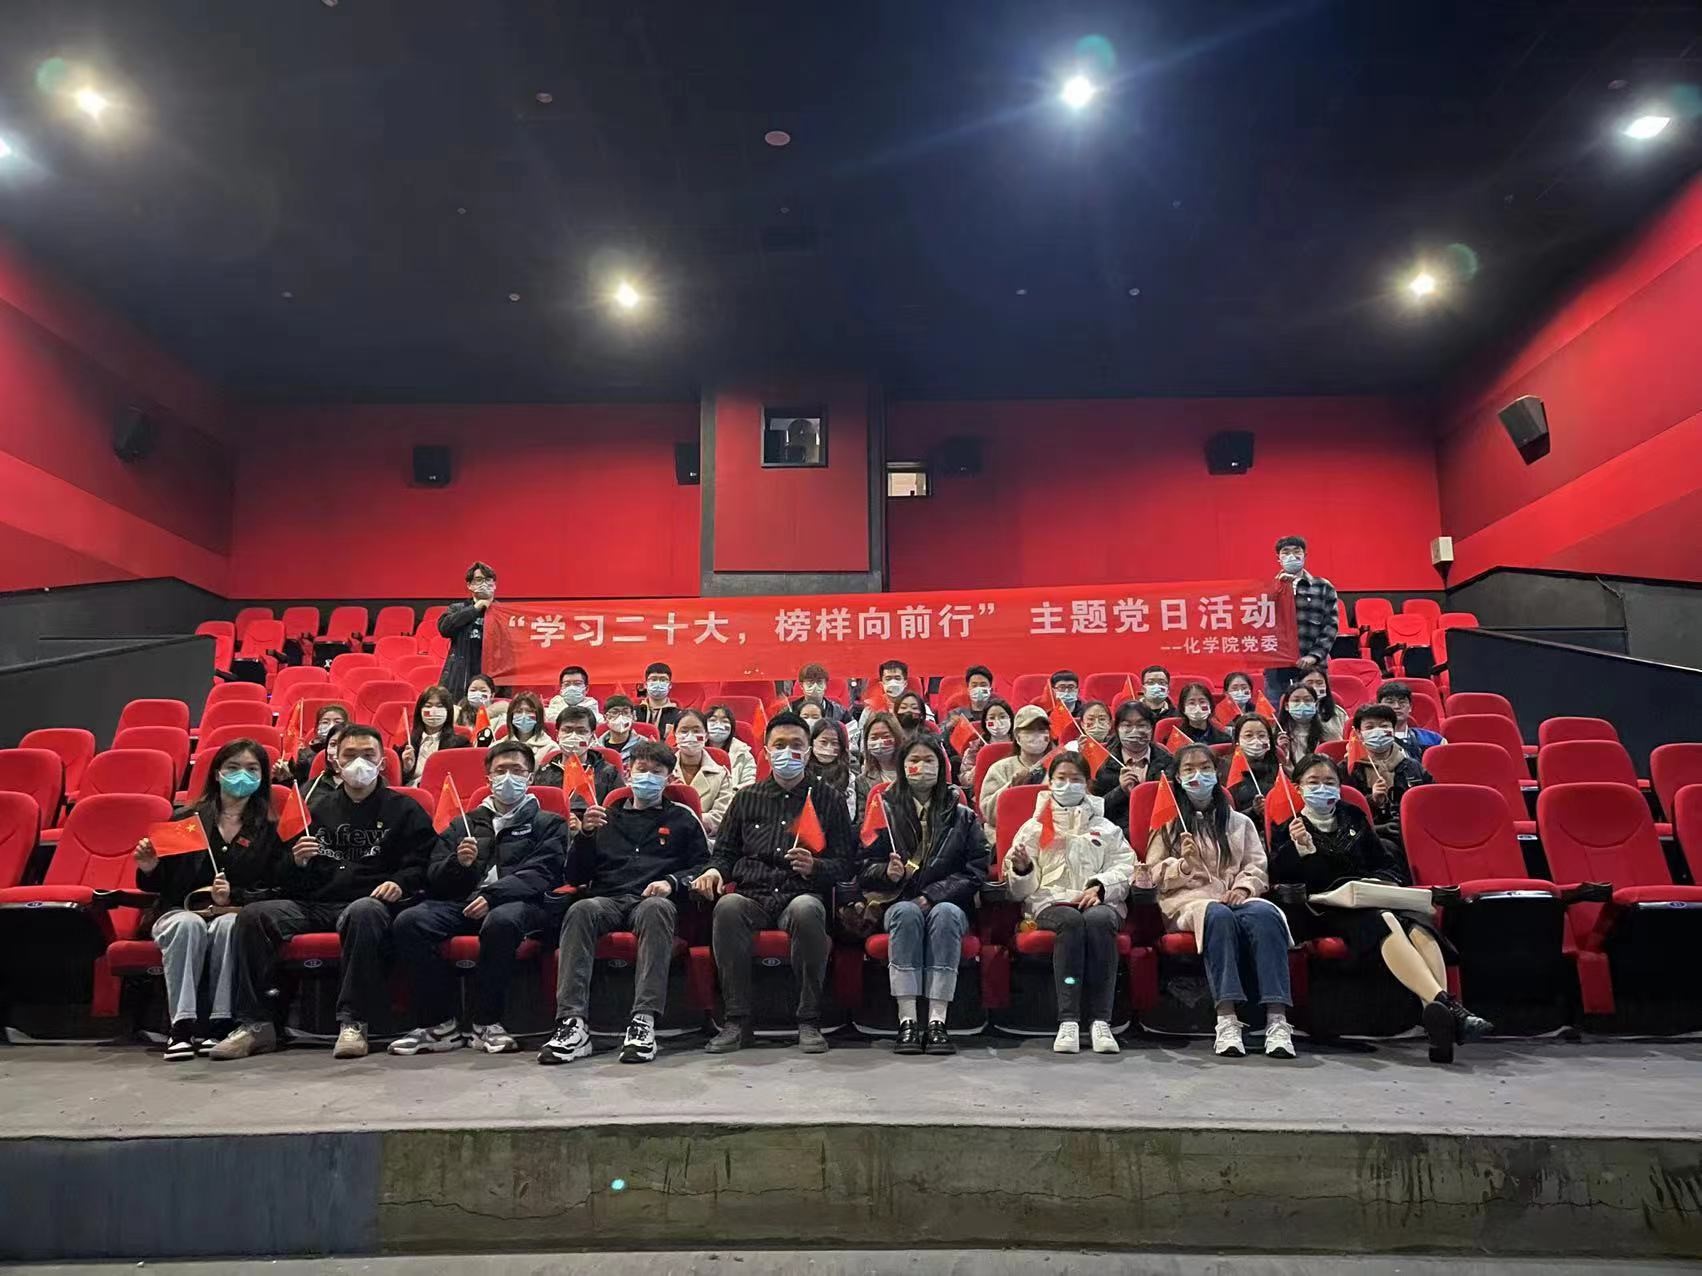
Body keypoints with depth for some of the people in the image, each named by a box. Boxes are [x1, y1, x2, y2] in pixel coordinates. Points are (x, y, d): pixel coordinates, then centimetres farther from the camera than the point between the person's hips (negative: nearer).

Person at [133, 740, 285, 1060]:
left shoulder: (268, 829, 7)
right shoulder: (184, 818, 9)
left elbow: (271, 890, -1)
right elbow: (157, 886, 10)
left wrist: (233, 897, -18)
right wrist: (148, 869, -12)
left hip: (235, 914, 0)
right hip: (179, 912, 1)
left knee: (229, 924, -35)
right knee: (188, 924, -34)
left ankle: (220, 1024, -31)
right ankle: (181, 1025, -34)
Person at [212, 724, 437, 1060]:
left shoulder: (403, 809, 11)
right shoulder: (317, 807, 21)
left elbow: (423, 864, 3)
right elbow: (285, 878, 22)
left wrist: (400, 884, -16)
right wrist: (296, 861, -1)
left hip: (367, 903, -4)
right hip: (314, 903, 4)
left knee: (363, 913, -39)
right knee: (252, 915, -19)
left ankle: (353, 1023, -34)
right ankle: (254, 1023, -14)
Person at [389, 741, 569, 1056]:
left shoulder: (548, 823, 17)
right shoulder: (465, 824, 26)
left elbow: (541, 874, 0)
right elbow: (434, 878, 17)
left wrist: (492, 896, -16)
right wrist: (458, 863, -6)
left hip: (520, 903, -3)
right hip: (463, 903, 4)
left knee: (501, 920, -39)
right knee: (408, 922, -25)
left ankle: (487, 1024, -22)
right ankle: (440, 1024, -17)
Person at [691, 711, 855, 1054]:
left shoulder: (827, 800, 13)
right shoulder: (746, 798, 19)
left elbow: (844, 862, 8)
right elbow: (725, 852, 22)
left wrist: (814, 867, -12)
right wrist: (715, 871, 0)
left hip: (802, 895, -1)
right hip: (753, 896, 2)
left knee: (807, 909, -38)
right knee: (728, 906, -33)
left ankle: (809, 1021, -25)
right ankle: (737, 1020, -24)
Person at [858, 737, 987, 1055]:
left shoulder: (962, 816, 12)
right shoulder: (886, 810, 11)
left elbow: (976, 871, 1)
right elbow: (865, 866, 7)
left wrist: (932, 895, -12)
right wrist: (888, 873, -16)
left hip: (948, 903, 0)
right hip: (899, 903, 0)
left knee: (945, 913, -34)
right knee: (907, 913, -34)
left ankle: (937, 1021, -39)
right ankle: (907, 1021, -38)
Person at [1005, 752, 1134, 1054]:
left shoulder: (1105, 828, 26)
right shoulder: (1034, 827, 22)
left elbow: (1125, 867, 9)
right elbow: (1022, 890, 13)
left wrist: (1100, 887, -11)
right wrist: (1021, 868, -10)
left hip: (1099, 901, 1)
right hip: (1051, 900, -1)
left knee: (1099, 920, -35)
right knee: (1071, 921, -36)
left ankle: (1100, 1021, -38)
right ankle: (1068, 1021, -41)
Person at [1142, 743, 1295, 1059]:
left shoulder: (1239, 822, 24)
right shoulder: (1169, 822, 17)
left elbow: (1257, 865, 14)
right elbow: (1153, 875, 10)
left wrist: (1244, 886, -8)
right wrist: (1183, 865, -10)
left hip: (1236, 897, 2)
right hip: (1188, 900, -2)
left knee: (1266, 913, -34)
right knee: (1218, 914, -39)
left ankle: (1277, 1018, -42)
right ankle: (1227, 1019, -46)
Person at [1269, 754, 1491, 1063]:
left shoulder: (1353, 818, 28)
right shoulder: (1287, 830, 17)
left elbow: (1389, 865, 25)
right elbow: (1278, 877, 1)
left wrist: (1378, 883, 3)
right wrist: (1298, 848, -14)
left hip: (1371, 897, 4)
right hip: (1329, 910, -4)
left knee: (1418, 923, -32)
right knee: (1384, 922, -37)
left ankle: (1436, 1014, -50)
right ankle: (1443, 1003, -55)